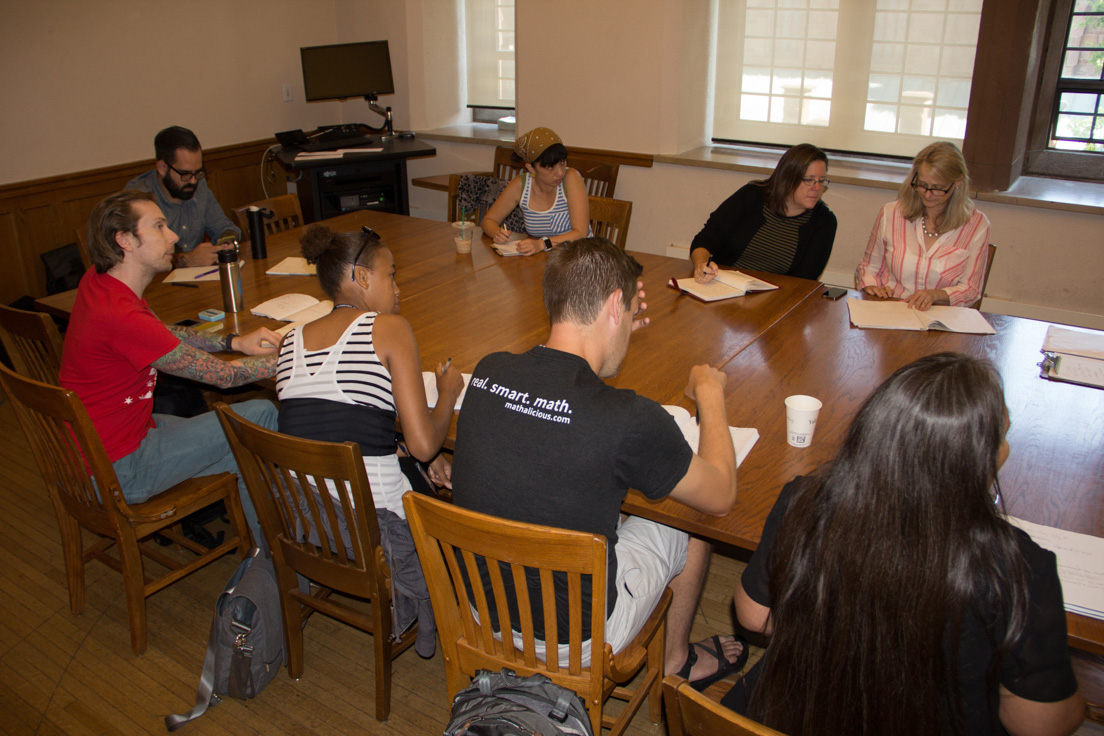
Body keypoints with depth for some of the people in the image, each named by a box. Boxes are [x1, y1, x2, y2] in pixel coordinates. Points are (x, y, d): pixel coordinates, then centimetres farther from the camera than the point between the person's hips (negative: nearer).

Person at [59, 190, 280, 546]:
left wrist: (234, 341, 3)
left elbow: (164, 331, 18)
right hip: (117, 472, -10)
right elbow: (223, 375, -22)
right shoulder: (122, 317, -29)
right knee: (261, 417, -12)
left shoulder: (99, 282, 1)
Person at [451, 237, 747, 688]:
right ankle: (675, 660, 43)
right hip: (571, 641, -5)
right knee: (689, 527, 18)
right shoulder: (630, 421, -30)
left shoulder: (487, 372, -13)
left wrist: (610, 332, 13)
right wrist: (710, 395, 3)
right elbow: (721, 497, -10)